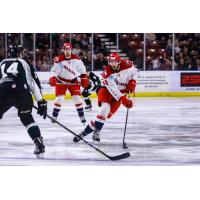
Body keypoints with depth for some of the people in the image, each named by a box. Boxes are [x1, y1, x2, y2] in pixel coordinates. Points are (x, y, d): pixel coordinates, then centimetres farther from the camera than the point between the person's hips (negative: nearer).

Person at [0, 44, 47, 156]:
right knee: (27, 118, 21)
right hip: (21, 93, 0)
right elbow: (34, 83, 19)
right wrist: (41, 102, 21)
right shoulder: (24, 64, 24)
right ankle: (39, 143, 8)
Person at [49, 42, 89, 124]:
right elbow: (54, 70, -19)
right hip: (61, 81, -2)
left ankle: (82, 116, 6)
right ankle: (54, 116, 1)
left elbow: (81, 68, 3)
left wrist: (84, 78, 1)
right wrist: (52, 79, -35)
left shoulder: (76, 58, -9)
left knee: (77, 97, -4)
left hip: (73, 81, 2)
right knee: (59, 98, -10)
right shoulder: (59, 60, -19)